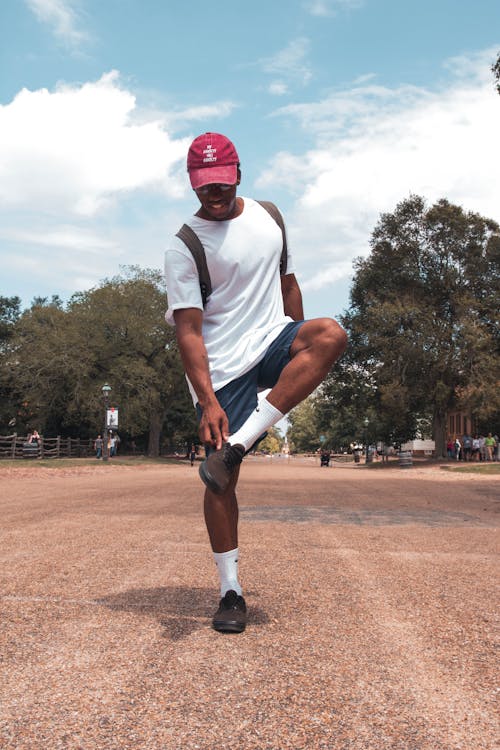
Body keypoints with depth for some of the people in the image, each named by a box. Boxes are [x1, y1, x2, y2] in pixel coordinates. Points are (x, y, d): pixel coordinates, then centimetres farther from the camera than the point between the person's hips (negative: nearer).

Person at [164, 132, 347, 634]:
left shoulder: (268, 216, 9)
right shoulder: (184, 247, -9)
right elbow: (188, 330, -16)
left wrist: (301, 352, 16)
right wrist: (207, 401, -27)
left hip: (272, 342, 5)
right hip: (221, 369, -4)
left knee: (330, 333, -28)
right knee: (223, 480, -5)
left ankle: (233, 449, -29)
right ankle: (230, 592, 12)